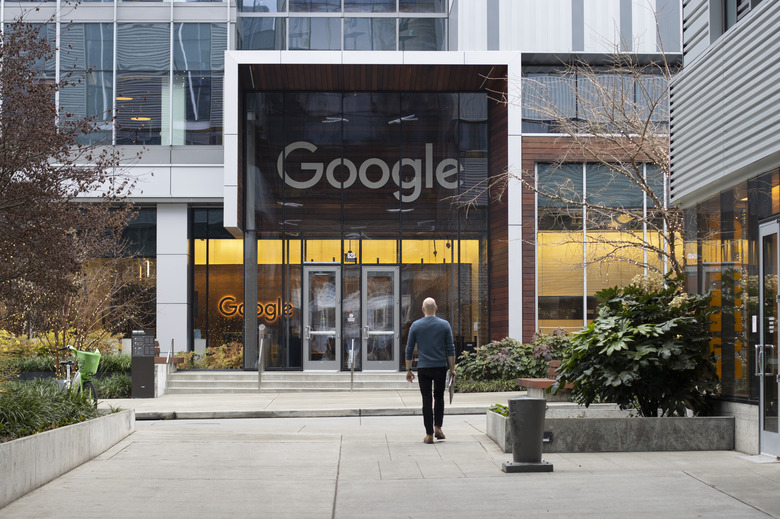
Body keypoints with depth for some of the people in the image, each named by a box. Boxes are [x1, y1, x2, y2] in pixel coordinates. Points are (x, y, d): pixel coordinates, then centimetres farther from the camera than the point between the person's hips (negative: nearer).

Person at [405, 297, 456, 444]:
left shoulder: (415, 326, -1)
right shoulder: (444, 325, 0)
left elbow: (409, 349, 1)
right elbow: (450, 349, -1)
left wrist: (408, 370, 8)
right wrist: (452, 369, 5)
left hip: (423, 368, -1)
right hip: (440, 367, 1)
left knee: (427, 400, 2)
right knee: (439, 397, 17)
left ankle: (429, 434, 1)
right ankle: (438, 427, 7)